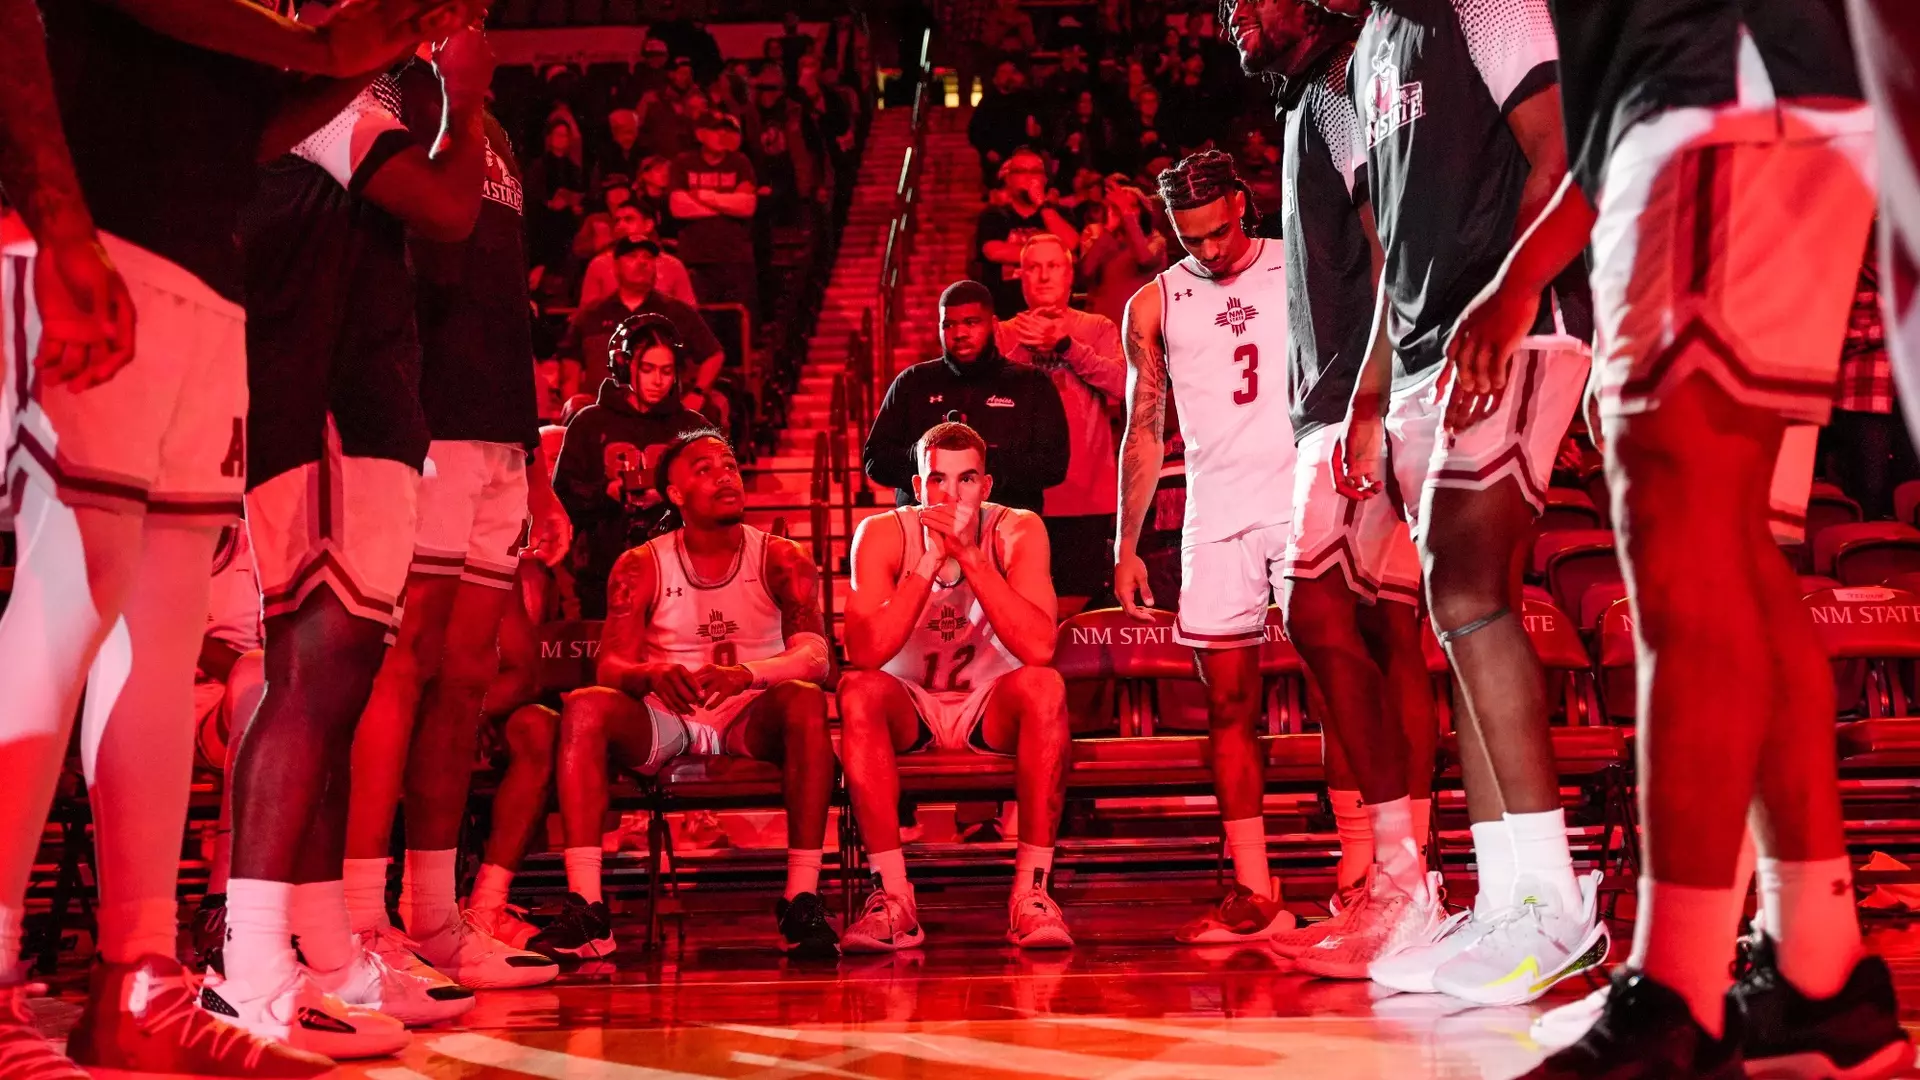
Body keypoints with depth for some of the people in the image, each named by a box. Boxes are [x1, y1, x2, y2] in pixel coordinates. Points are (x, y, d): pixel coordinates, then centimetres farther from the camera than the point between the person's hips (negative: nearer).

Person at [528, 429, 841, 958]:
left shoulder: (782, 559, -1)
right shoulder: (640, 567, 2)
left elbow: (814, 655, -15)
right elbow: (610, 666, -7)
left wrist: (747, 673, -37)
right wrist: (651, 674, -32)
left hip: (752, 721, -1)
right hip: (663, 722, 1)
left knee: (805, 699, -33)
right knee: (585, 706, -28)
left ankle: (803, 900, -33)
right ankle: (586, 910, -33)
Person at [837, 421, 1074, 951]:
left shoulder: (1018, 531, -12)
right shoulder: (883, 535, -12)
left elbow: (1039, 648, -29)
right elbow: (865, 653, -27)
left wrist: (968, 553, -33)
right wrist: (931, 559, -33)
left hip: (992, 709, 0)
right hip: (909, 708, 0)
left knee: (1045, 687, -31)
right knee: (858, 690, -31)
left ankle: (1031, 892, -27)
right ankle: (892, 898, -29)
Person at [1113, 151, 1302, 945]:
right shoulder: (1154, 305, 11)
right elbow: (1143, 430, 14)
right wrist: (1126, 548, 9)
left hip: (1307, 499, -2)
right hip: (1216, 515, 2)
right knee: (1228, 706, 1)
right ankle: (1254, 897, 5)